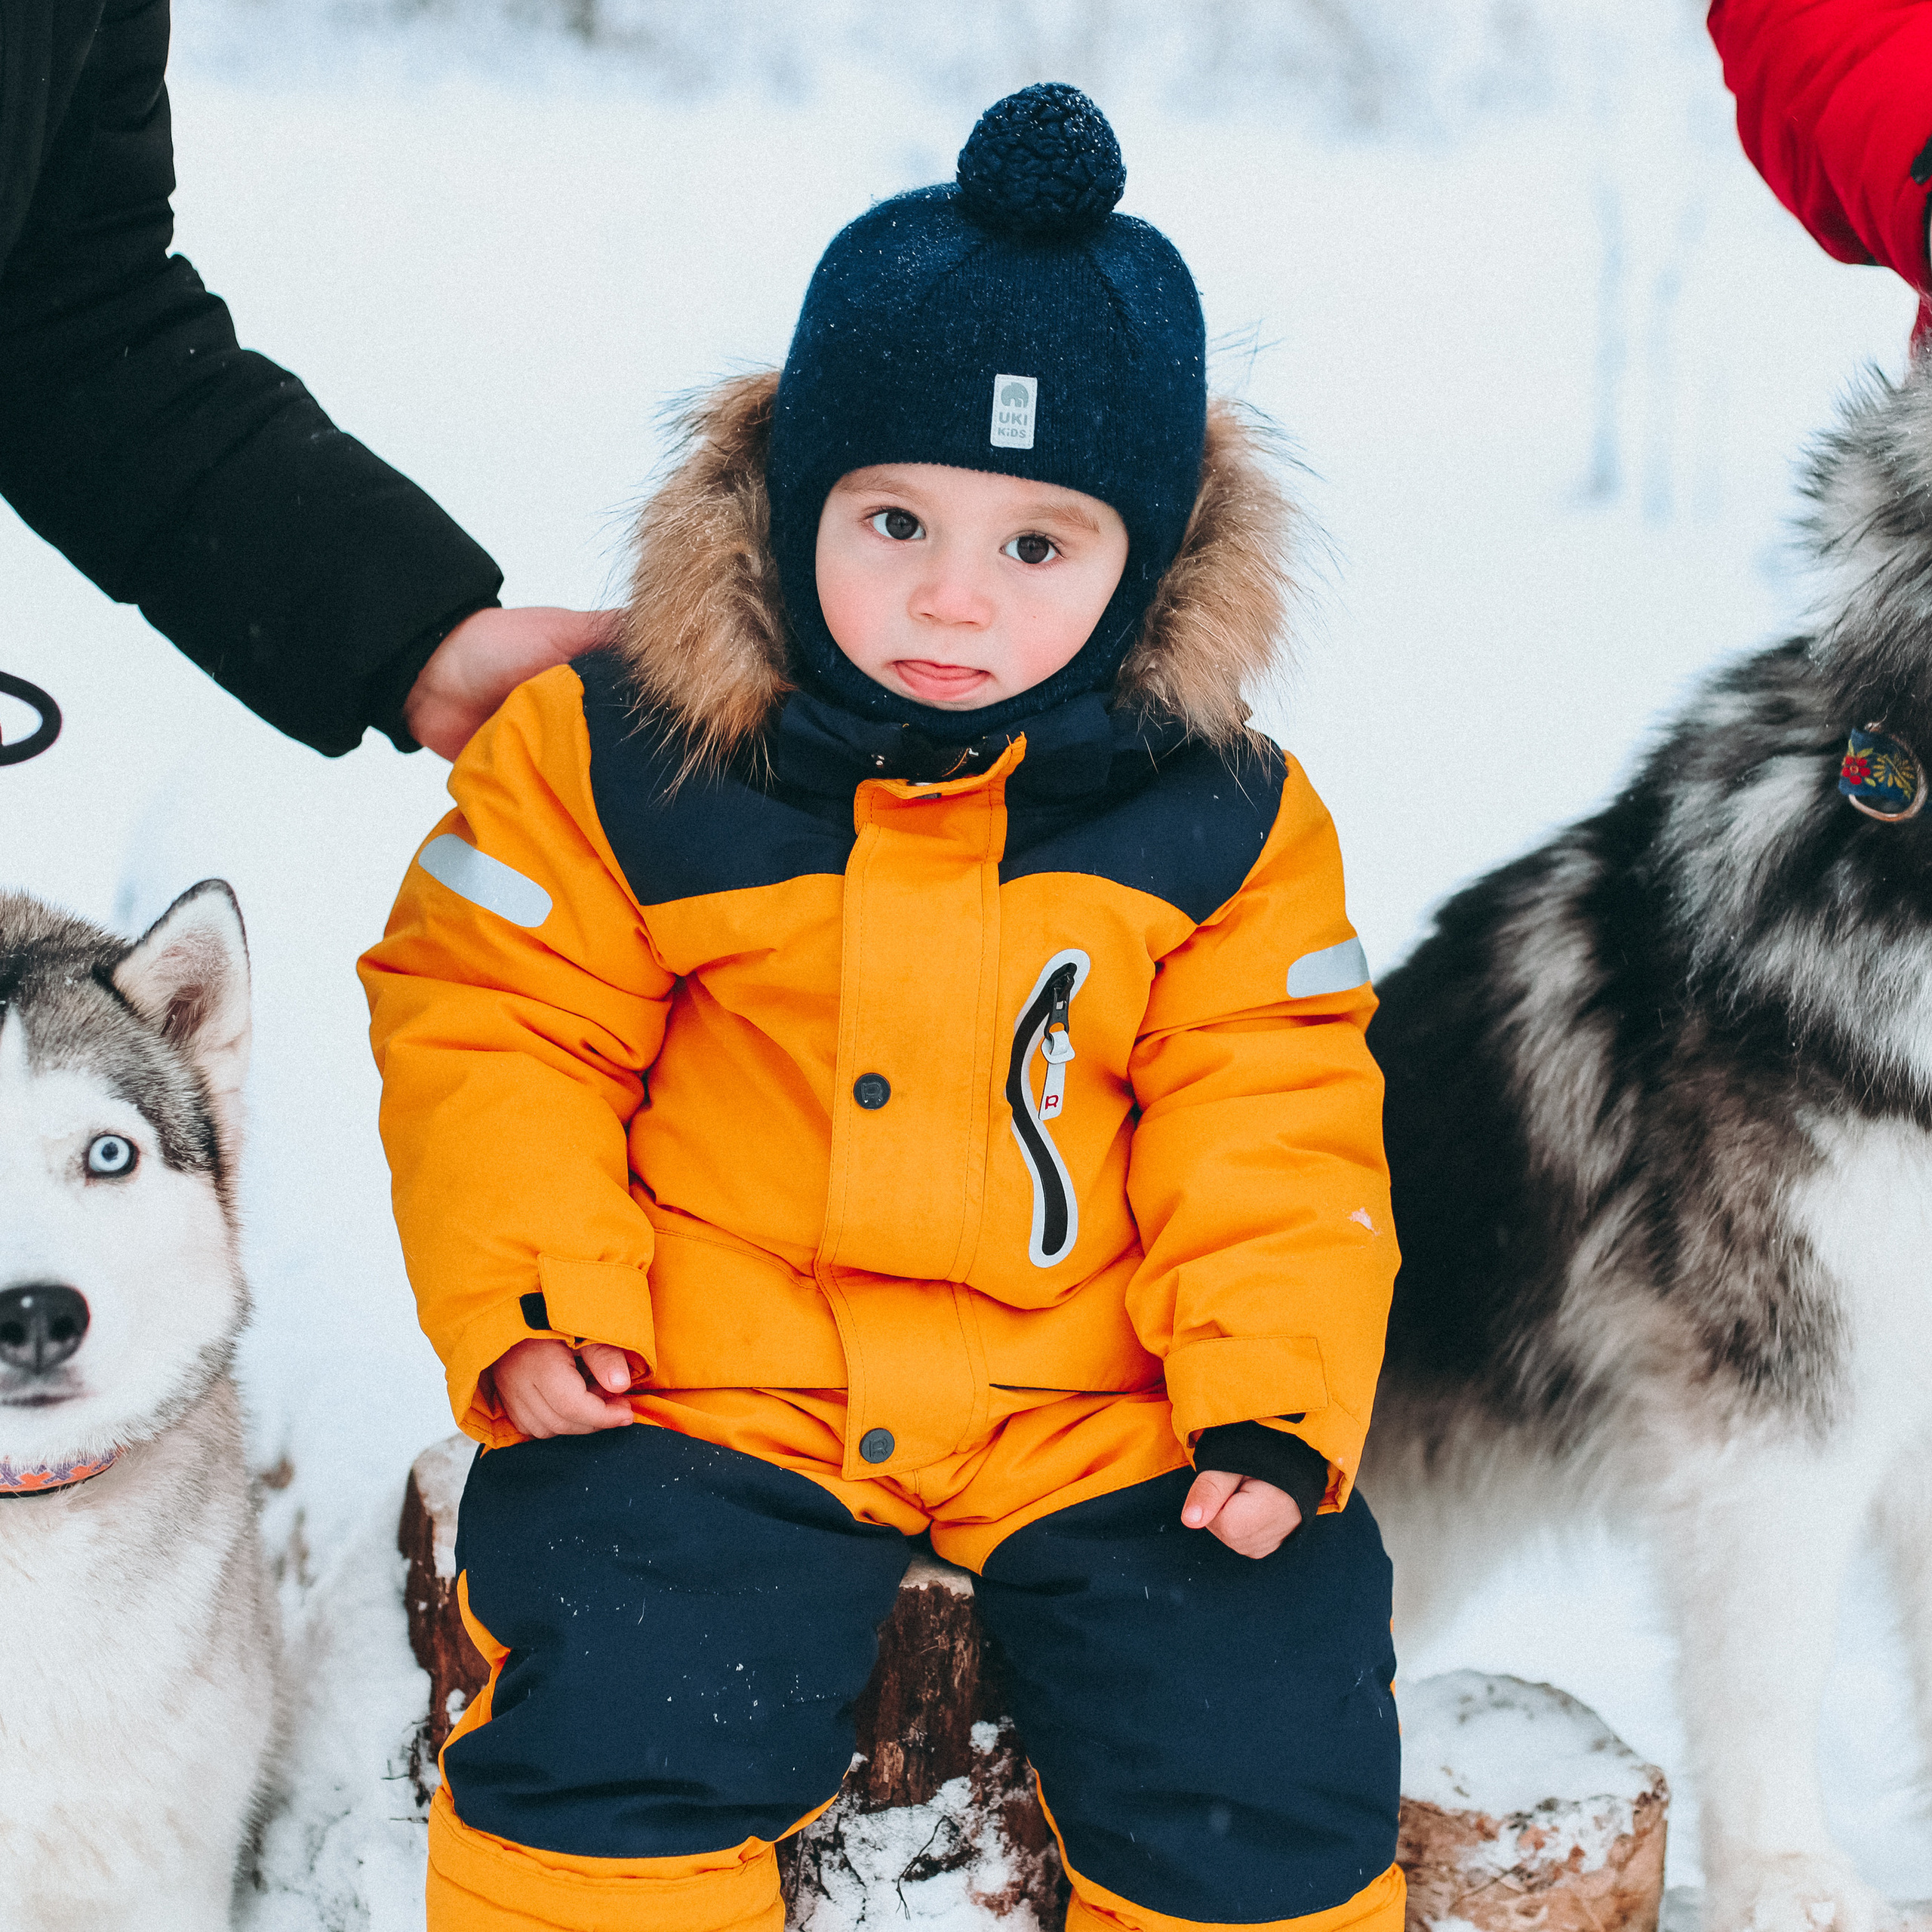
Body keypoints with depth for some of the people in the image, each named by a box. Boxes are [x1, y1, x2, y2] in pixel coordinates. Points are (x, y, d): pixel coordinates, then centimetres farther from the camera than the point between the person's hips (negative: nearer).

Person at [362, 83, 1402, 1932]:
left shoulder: (1220, 817, -1)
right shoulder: (620, 762, -5)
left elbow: (1270, 1124, 3)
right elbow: (490, 1030, 1)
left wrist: (1276, 1387, -8)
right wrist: (529, 1292, -10)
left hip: (1103, 1399, 1)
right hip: (713, 1380, -1)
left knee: (1262, 1724, -9)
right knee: (613, 1703, -19)